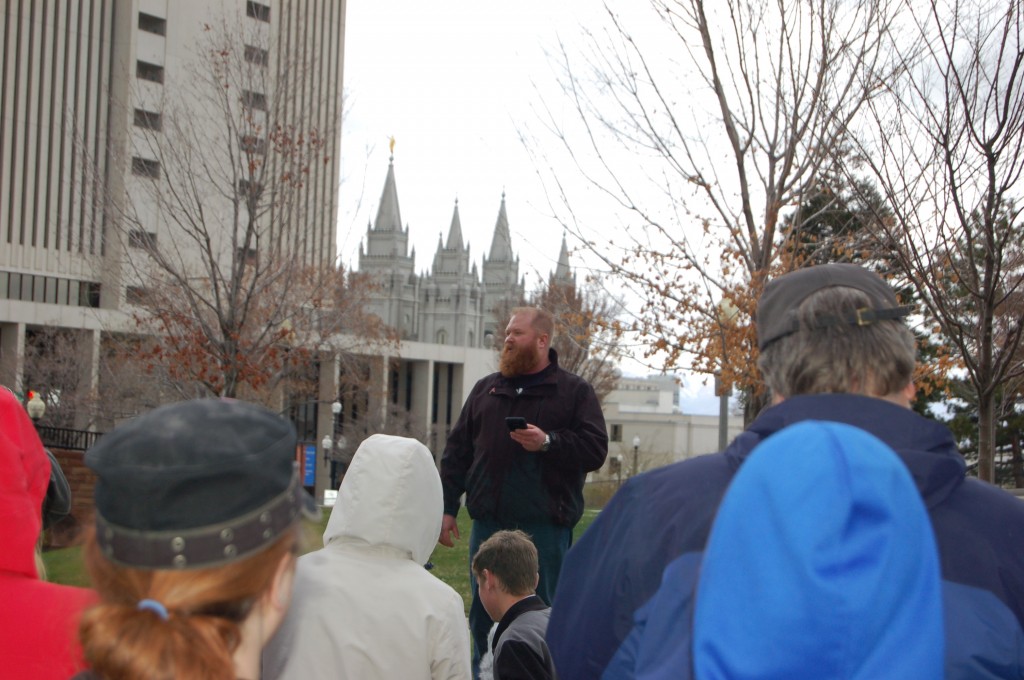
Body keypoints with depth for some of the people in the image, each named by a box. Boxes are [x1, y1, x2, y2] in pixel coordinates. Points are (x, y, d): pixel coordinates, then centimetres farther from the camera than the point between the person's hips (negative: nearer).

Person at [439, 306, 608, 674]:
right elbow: (457, 451, 15)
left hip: (545, 527, -4)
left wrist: (549, 442, -20)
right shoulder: (485, 389, 15)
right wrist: (447, 507, 9)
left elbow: (595, 449, -6)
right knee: (483, 615, 10)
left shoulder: (575, 391, 3)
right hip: (488, 523, 4)